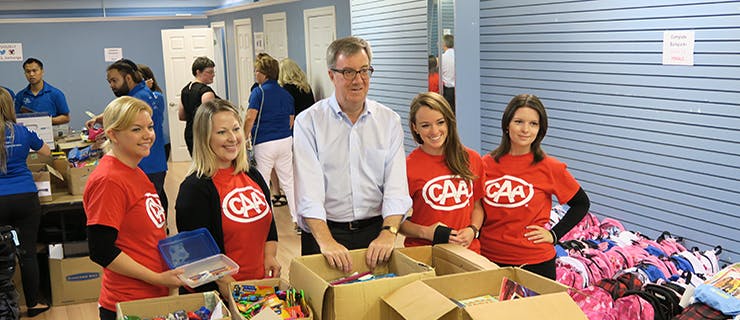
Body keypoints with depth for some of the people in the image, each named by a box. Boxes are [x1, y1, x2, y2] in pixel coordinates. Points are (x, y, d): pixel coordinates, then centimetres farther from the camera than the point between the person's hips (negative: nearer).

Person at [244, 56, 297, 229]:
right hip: (286, 141, 5)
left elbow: (250, 119, -16)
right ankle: (298, 217, 12)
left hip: (264, 144, -5)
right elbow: (291, 121, 13)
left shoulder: (259, 92, -9)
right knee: (288, 180, 12)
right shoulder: (286, 93, 9)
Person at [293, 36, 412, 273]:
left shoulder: (389, 121, 8)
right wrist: (326, 241, -22)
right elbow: (308, 191, -10)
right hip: (324, 229, -2)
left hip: (376, 230, 2)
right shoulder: (308, 122, 0)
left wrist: (388, 232, -15)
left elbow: (396, 185, 0)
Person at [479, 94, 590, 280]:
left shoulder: (549, 167, -7)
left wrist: (554, 234, -1)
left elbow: (581, 203, 6)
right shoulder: (486, 164, -1)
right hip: (489, 259, 2)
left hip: (535, 262, -2)